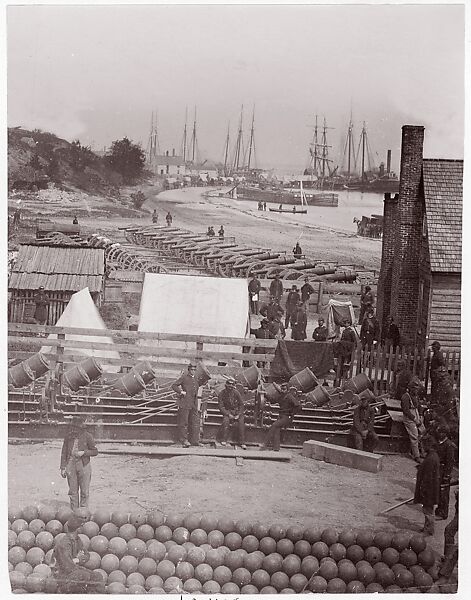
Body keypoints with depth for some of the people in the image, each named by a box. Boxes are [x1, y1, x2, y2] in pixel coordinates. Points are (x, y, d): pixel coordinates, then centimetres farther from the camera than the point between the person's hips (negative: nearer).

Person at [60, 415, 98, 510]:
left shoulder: (87, 436, -5)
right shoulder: (68, 436, 3)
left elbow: (95, 451, 1)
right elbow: (64, 452, 8)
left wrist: (83, 452, -15)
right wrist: (63, 467, 5)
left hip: (84, 465, -2)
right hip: (71, 464, 2)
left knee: (84, 491, 1)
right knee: (73, 491, 7)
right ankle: (74, 511, 17)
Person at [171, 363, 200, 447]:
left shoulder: (195, 378, 14)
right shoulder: (184, 377, -5)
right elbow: (174, 385, -6)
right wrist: (181, 391, -15)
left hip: (194, 403, 7)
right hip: (185, 403, -7)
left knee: (195, 422, 4)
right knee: (184, 422, -1)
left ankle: (194, 441, 8)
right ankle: (183, 440, 5)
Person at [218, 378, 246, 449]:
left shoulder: (236, 393, 0)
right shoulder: (221, 394, -3)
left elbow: (241, 405, 4)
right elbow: (221, 407, -6)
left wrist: (238, 415, -10)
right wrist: (229, 415, -19)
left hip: (237, 412, 1)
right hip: (227, 412, -1)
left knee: (241, 421, -27)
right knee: (226, 420, -33)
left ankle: (242, 443, -25)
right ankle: (224, 441, -27)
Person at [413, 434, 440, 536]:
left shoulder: (430, 459, -25)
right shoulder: (434, 456, 7)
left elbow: (428, 477, -24)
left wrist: (424, 490, -20)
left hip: (428, 489, -10)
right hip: (431, 488, 10)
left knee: (428, 510, 3)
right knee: (427, 509, 20)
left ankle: (429, 530, 13)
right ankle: (427, 528, 32)